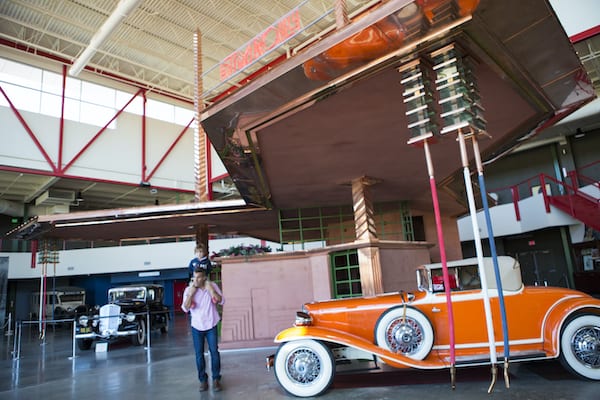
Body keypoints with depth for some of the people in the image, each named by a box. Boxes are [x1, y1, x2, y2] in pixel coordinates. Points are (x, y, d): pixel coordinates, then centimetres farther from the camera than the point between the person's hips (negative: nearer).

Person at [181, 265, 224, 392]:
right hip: (197, 327, 1)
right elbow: (185, 308, -13)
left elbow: (221, 301, -12)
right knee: (199, 355, 6)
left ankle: (216, 379, 12)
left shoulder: (212, 286, -7)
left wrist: (211, 290, -23)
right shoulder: (188, 289, -6)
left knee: (214, 352, 0)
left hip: (211, 326, -1)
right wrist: (191, 293, -23)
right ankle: (203, 380, 18)